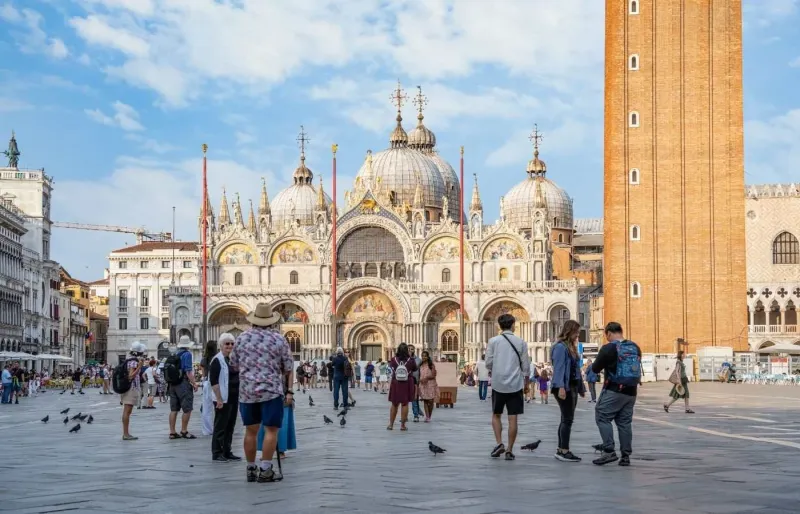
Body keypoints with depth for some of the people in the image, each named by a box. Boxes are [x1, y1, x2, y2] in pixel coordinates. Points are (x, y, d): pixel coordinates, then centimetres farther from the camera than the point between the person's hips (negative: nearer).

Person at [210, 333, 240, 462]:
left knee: (230, 426, 12)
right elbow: (213, 381, -16)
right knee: (220, 426, -2)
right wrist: (219, 399, -20)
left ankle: (227, 452, 19)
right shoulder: (217, 360, -11)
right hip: (223, 399, -8)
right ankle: (216, 454, 4)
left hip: (233, 398, 8)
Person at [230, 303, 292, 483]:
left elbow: (234, 365, 12)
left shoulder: (242, 338, 5)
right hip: (271, 390, -4)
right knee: (271, 430, -2)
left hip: (246, 391, 4)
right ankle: (265, 470, -6)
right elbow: (288, 368, -1)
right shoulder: (278, 339, -3)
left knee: (251, 430, 10)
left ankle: (251, 469, 16)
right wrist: (289, 390, 6)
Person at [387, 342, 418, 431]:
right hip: (407, 385, -1)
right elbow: (415, 369, 8)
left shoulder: (394, 360, -8)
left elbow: (390, 365, 13)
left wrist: (396, 356, 18)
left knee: (394, 405, 13)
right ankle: (403, 425, 5)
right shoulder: (410, 360, -10)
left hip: (395, 384, 1)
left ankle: (391, 424, 16)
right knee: (405, 404, 5)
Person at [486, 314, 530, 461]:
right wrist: (526, 381, 16)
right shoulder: (521, 342, 0)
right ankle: (509, 450, 4)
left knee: (496, 415, 16)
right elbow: (526, 365, 2)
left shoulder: (493, 341, -2)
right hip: (515, 384, 0)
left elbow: (488, 363, -2)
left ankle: (499, 443, 0)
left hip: (498, 384, 0)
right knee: (512, 418, 4)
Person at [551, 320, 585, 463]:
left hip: (572, 386, 9)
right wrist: (561, 387, -26)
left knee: (566, 419, 10)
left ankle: (561, 450, 14)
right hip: (564, 387, -9)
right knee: (568, 419, -10)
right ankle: (564, 451, -9)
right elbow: (558, 368, -19)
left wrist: (581, 387, 18)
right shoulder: (560, 347, -12)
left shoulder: (571, 347, 17)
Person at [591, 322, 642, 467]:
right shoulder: (635, 347, 7)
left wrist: (606, 365, 16)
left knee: (603, 418, 1)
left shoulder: (608, 348, -11)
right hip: (631, 391, 6)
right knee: (625, 422, 10)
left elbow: (595, 369, -4)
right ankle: (626, 456, 9)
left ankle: (609, 451, -9)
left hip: (613, 390, -6)